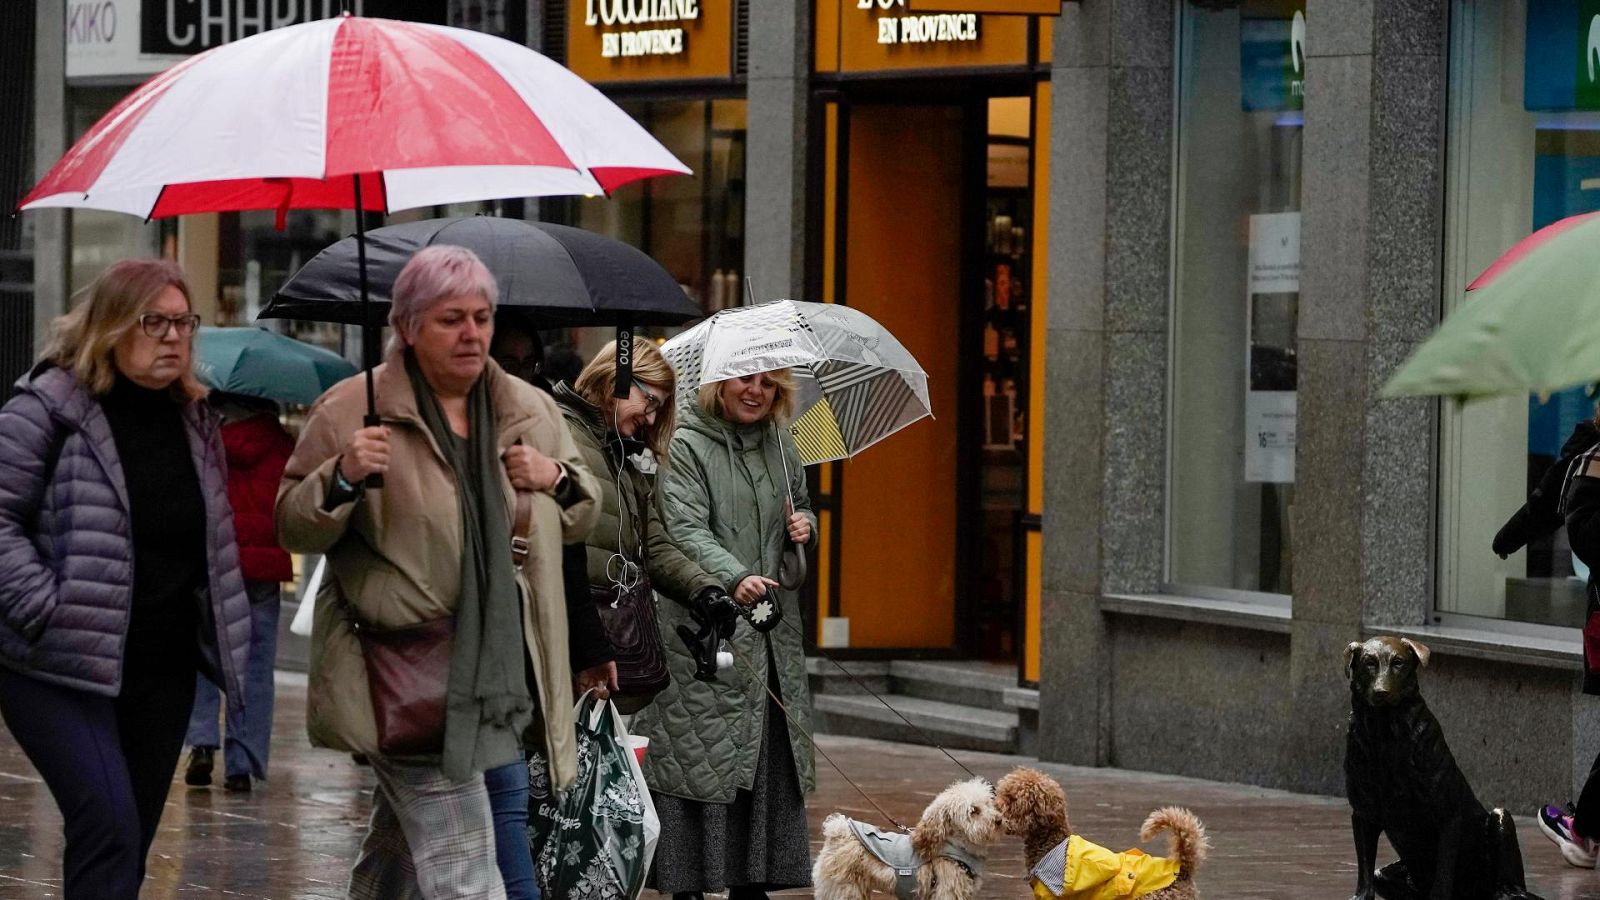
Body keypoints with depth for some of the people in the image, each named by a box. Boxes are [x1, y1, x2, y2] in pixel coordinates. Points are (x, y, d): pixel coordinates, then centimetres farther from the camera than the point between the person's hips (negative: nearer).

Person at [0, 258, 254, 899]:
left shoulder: (194, 419, 13)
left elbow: (214, 540, 23)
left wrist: (220, 634, 14)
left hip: (162, 672, 7)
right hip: (64, 667, -7)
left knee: (129, 842, 8)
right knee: (110, 825, -20)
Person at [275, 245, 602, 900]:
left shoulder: (531, 412, 11)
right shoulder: (352, 410, -5)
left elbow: (580, 520, 22)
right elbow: (292, 527, -3)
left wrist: (559, 479, -1)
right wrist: (343, 477, -23)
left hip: (498, 669, 6)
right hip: (402, 668, -6)